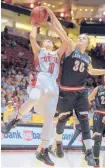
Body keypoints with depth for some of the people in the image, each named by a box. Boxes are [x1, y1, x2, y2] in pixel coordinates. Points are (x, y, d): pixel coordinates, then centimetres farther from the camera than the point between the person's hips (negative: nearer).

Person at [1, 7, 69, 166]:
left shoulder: (57, 54, 31)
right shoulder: (38, 51, 21)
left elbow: (66, 41, 18)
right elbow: (32, 37, 4)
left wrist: (54, 26, 20)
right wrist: (35, 25, 21)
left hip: (53, 84, 5)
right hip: (39, 79, -4)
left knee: (49, 117, -5)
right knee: (33, 99, -38)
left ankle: (43, 152, -3)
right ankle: (16, 119, -11)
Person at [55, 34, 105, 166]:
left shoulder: (87, 58, 12)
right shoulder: (71, 48, -1)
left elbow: (91, 71, 30)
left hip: (81, 92, 3)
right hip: (66, 92, -3)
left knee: (84, 121, -6)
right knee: (63, 119, 9)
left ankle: (89, 152, -9)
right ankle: (58, 143, 36)